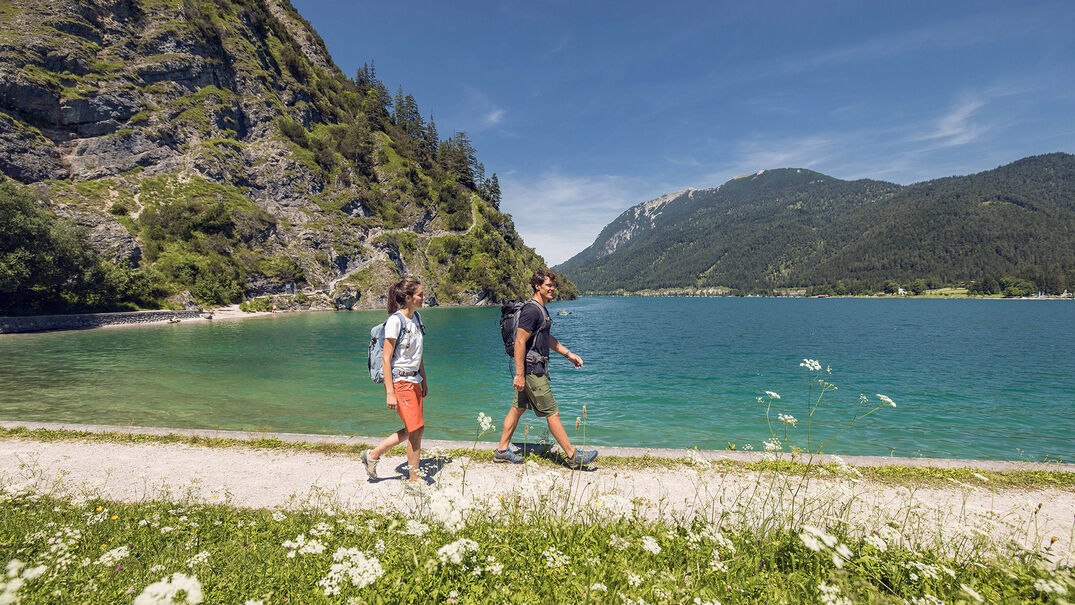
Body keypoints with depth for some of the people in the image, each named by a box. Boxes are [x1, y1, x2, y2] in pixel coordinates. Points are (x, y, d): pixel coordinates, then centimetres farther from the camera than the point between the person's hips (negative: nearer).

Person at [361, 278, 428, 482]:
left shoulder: (415, 318, 11)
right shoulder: (395, 320, -15)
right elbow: (386, 359, -16)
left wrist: (424, 381, 20)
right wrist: (390, 393, -19)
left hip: (414, 381, 9)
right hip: (400, 381, -9)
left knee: (413, 430, 11)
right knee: (416, 429, -4)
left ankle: (373, 455, 28)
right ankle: (414, 480, 11)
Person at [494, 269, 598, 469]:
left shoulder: (541, 309, 15)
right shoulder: (531, 311, -18)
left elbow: (548, 338, 25)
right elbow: (520, 343, -22)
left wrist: (569, 354, 21)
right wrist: (519, 375, -22)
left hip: (535, 368, 10)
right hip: (531, 370, -10)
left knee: (518, 408, 15)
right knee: (552, 413, -3)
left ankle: (502, 451, 25)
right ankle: (573, 456, 7)